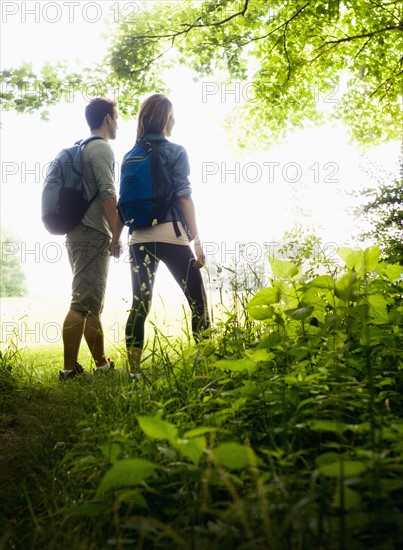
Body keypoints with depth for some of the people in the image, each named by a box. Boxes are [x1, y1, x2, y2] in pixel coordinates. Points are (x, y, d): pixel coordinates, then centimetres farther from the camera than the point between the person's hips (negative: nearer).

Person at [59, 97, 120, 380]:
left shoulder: (81, 149, 22)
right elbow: (108, 194, -17)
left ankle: (102, 364, 17)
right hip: (93, 234, -9)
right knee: (84, 303, -12)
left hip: (79, 234, 10)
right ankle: (69, 369, -13)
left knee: (92, 303, 11)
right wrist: (117, 235, -14)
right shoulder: (102, 148, -6)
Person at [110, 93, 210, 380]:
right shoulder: (176, 151, 0)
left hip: (139, 238, 5)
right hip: (171, 235, -4)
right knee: (198, 300, 4)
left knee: (139, 305, 5)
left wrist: (116, 237, 19)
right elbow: (184, 196, -7)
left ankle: (134, 370, 5)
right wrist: (197, 239, -7)